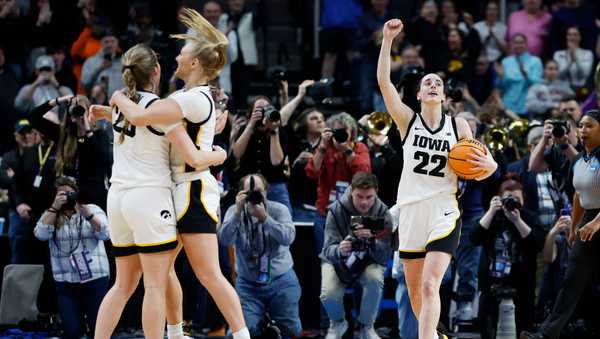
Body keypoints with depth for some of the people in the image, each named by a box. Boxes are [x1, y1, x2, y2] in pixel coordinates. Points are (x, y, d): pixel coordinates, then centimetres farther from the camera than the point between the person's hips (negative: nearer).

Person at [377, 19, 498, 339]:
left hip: (444, 212, -2)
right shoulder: (408, 120, 3)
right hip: (411, 212, 2)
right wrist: (388, 39, -15)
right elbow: (383, 80, -8)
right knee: (414, 291, 11)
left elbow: (474, 173, 11)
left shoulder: (458, 126, 5)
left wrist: (488, 166, -13)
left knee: (430, 286, -19)